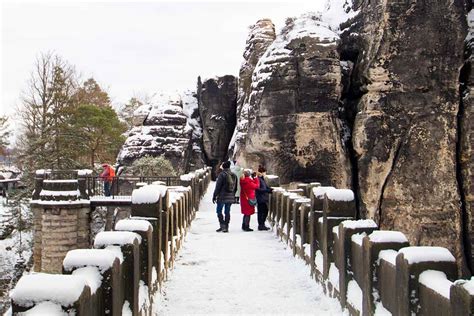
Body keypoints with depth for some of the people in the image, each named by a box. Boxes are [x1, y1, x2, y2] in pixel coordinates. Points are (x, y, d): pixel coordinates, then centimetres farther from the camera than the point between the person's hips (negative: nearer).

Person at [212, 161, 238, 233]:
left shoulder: (222, 174, -11)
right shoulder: (234, 175, 8)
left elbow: (218, 187, -11)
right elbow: (235, 187, 14)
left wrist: (214, 196, -6)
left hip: (222, 197, -6)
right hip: (231, 197, 6)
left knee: (219, 211, 5)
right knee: (227, 212, 10)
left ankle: (222, 225, -5)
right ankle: (226, 227, 10)